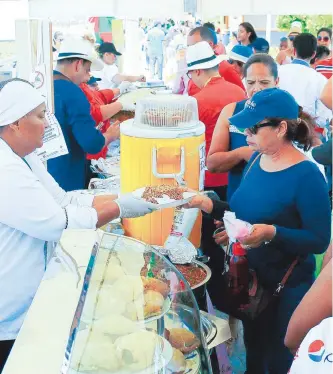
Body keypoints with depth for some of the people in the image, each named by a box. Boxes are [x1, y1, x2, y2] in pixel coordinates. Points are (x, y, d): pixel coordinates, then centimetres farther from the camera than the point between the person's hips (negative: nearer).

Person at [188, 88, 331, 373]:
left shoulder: (307, 176, -23)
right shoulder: (257, 160, -1)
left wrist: (273, 234, -35)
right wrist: (210, 205, -4)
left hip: (286, 288, -7)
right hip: (249, 277, 7)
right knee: (253, 350, 26)